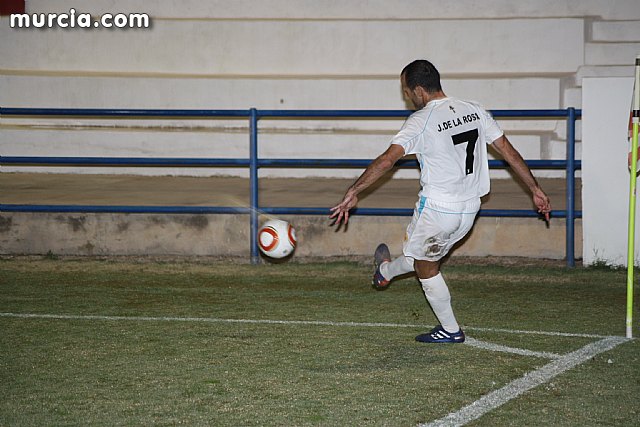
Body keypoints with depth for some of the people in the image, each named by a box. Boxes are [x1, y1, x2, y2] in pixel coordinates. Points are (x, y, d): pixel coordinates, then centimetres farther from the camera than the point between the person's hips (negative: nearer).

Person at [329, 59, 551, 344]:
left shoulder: (421, 121, -16)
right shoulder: (474, 111, 2)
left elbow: (387, 160, -23)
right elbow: (509, 152, 4)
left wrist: (353, 192, -21)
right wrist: (535, 190, 10)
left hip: (437, 208, -7)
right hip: (470, 209, 7)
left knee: (425, 266, 15)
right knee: (425, 255, 27)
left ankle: (450, 330, 23)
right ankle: (386, 271, 51)